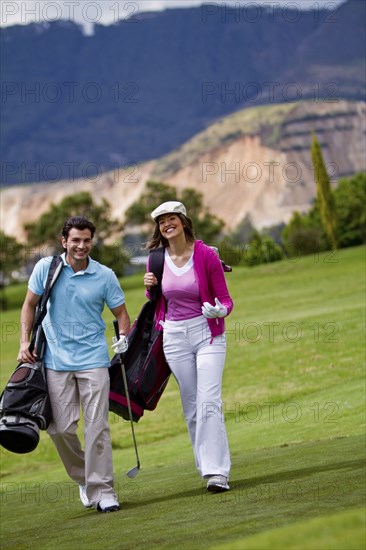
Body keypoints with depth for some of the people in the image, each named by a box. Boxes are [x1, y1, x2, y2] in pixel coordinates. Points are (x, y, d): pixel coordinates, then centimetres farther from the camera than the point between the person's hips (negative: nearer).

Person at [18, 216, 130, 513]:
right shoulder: (46, 268, 1)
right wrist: (25, 342, 4)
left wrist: (123, 339, -10)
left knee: (97, 426, -6)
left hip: (93, 358, -1)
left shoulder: (105, 276, -1)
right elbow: (30, 304, 12)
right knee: (61, 428, 1)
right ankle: (84, 479, 23)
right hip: (56, 360, 1)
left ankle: (102, 490, -1)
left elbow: (120, 312, 8)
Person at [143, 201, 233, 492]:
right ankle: (207, 465, 16)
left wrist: (219, 311, -24)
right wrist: (149, 287, -3)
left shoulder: (206, 255, -8)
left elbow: (225, 298, -3)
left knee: (209, 402, -14)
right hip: (174, 336, 4)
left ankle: (217, 471, -16)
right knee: (191, 407, 7)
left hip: (207, 332, -4)